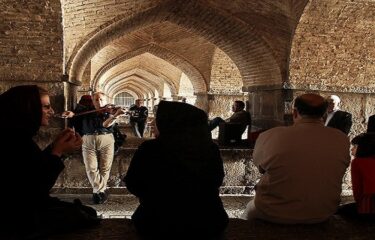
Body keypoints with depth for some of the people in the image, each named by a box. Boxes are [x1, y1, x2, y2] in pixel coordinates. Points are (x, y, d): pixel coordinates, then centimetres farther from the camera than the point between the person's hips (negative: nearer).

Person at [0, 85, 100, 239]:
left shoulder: (16, 136, 5)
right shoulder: (16, 139, -26)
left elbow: (36, 167, 14)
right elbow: (37, 189, -24)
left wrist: (55, 146, 3)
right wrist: (58, 152, -21)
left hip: (22, 208, 9)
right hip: (19, 221, -9)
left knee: (88, 212, 9)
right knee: (86, 218, -1)